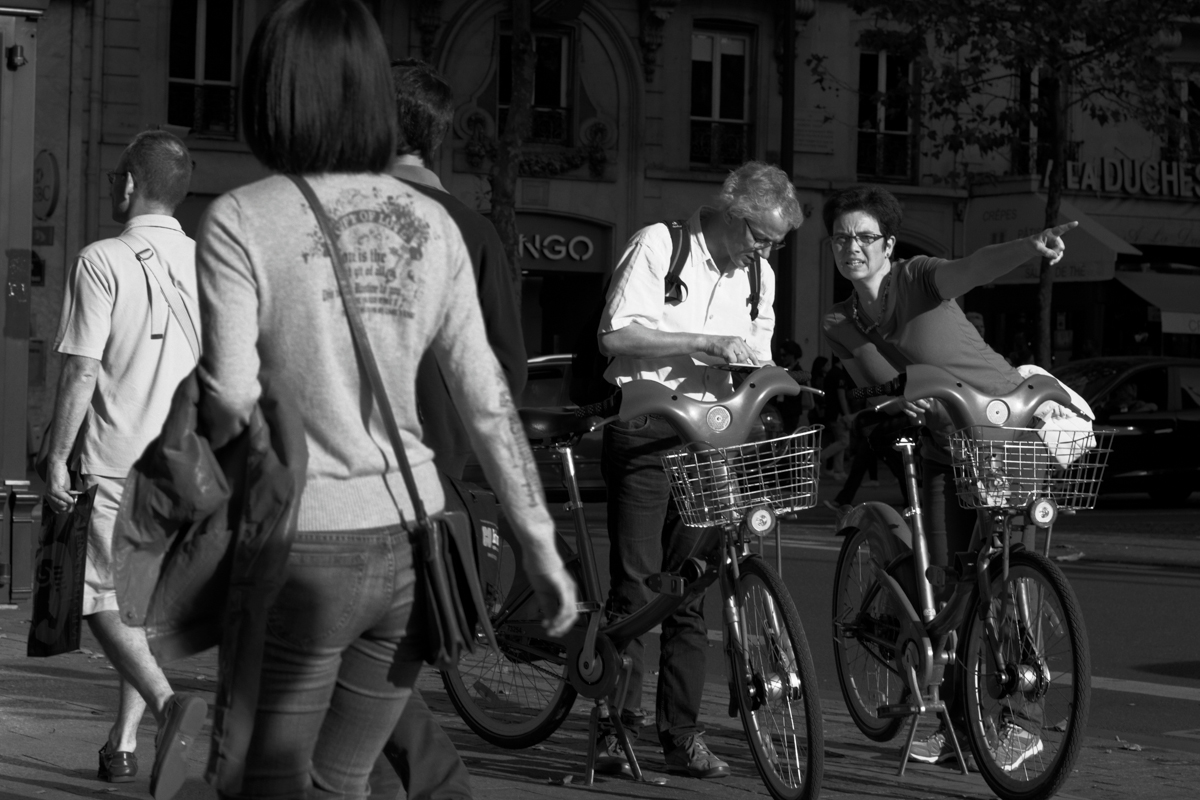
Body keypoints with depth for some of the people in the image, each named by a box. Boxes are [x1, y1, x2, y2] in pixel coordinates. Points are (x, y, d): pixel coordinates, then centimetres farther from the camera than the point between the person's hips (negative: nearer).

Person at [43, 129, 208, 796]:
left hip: (115, 461, -5)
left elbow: (81, 371, -13)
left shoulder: (102, 262, -10)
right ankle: (124, 740, 18)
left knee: (105, 598, -1)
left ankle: (167, 701, -24)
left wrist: (57, 458, -6)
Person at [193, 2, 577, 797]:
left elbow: (232, 401, -16)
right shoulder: (428, 221, 3)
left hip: (304, 550, -4)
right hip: (411, 544, 5)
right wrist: (541, 544, 9)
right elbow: (487, 398, 4)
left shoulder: (241, 221, -9)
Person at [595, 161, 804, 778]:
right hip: (645, 432, -5)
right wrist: (708, 343, -18)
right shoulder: (657, 247, -4)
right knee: (634, 582, -5)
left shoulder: (759, 275, 15)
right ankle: (616, 726, 3)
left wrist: (752, 367, -4)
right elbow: (616, 335, -14)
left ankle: (681, 733, 7)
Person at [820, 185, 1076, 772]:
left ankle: (1021, 721, -6)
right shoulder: (840, 326, 6)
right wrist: (901, 399, -32)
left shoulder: (919, 277, -10)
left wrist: (1032, 245, -50)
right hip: (943, 450, 6)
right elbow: (875, 385, -7)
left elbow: (974, 268, -30)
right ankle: (958, 722, 11)